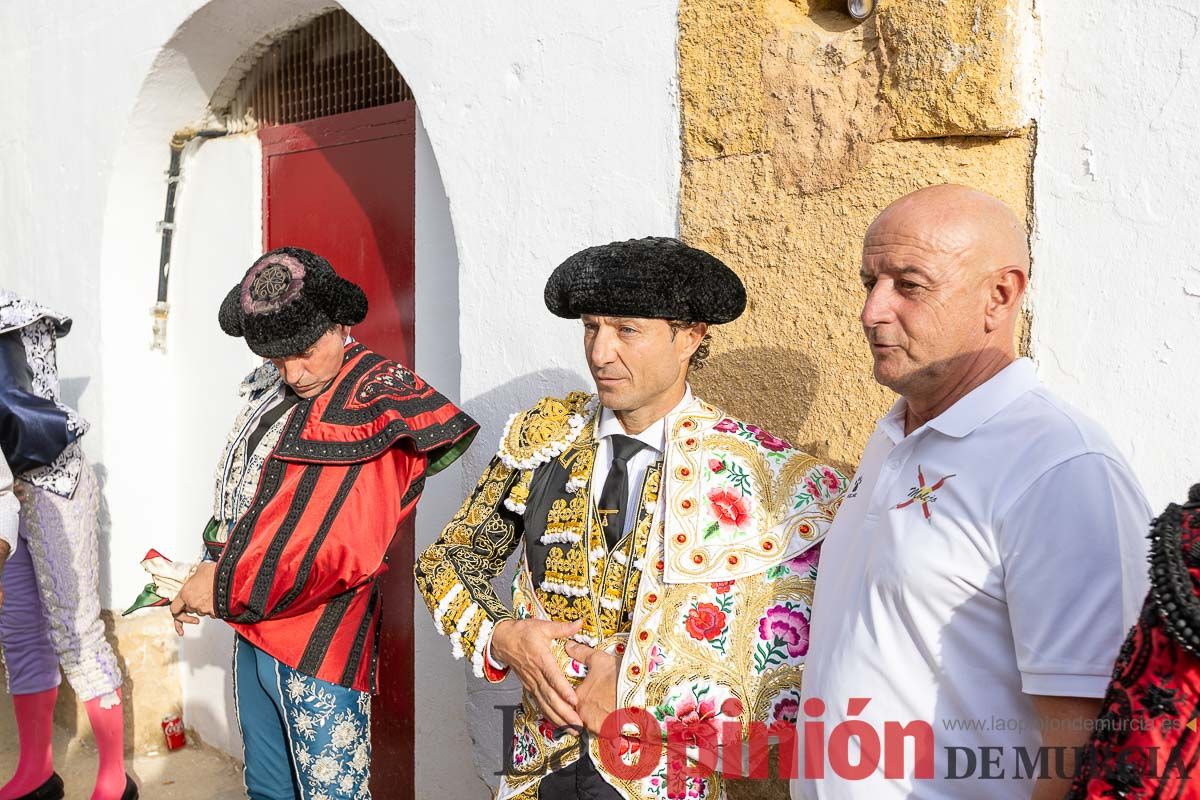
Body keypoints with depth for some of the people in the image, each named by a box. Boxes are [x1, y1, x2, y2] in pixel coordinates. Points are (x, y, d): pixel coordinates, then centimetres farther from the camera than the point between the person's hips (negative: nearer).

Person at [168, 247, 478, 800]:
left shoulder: (378, 407, -14)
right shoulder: (274, 392, 10)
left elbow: (344, 545, -22)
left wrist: (228, 586, -15)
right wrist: (205, 579, 2)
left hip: (318, 647, -7)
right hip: (252, 629, 7)